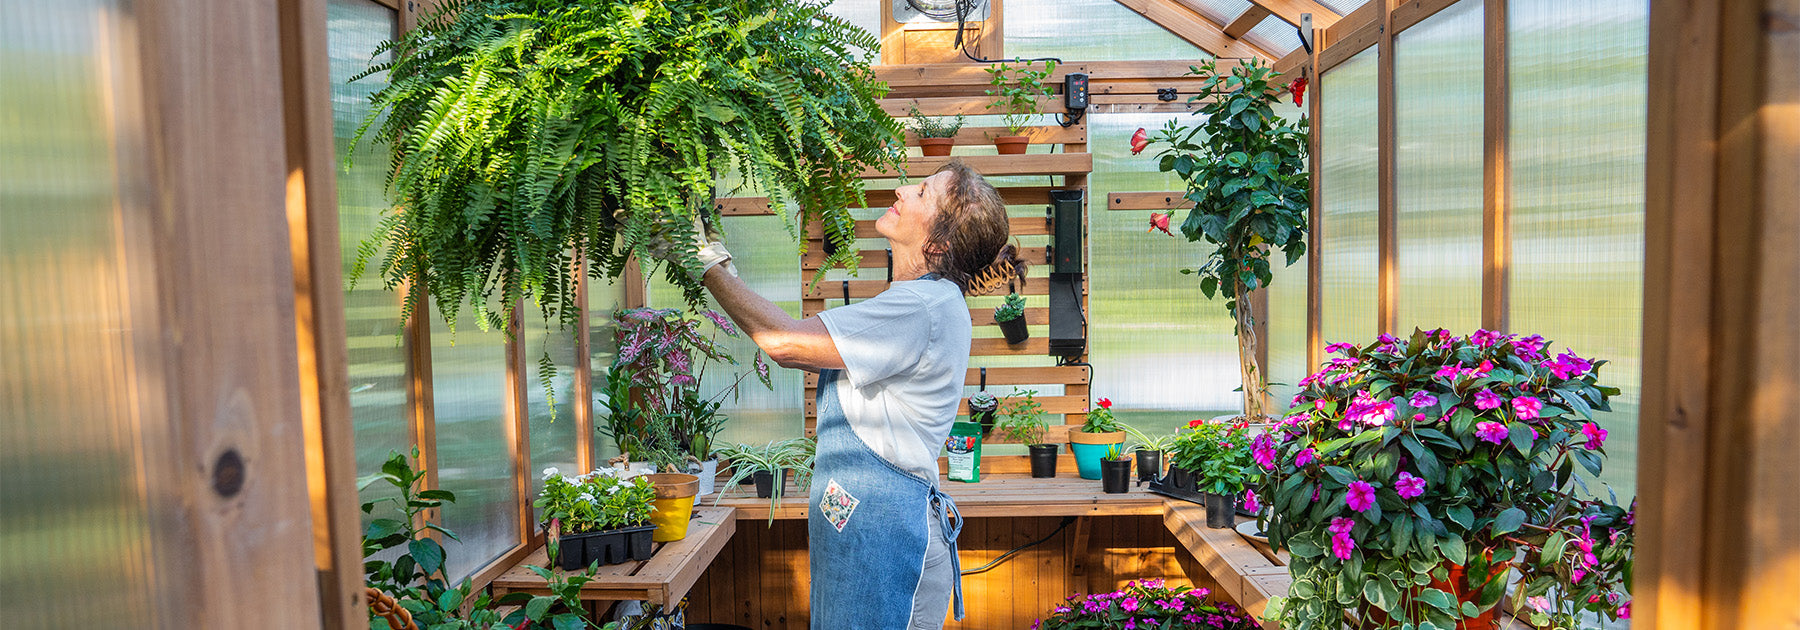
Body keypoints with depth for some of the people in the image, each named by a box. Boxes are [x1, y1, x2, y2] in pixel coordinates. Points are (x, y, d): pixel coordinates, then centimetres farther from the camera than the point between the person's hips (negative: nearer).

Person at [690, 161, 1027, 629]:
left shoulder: (926, 305, -20)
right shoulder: (920, 301, 13)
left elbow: (785, 343, -21)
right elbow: (802, 354, 15)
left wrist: (709, 261, -10)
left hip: (885, 532, -10)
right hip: (855, 522, 10)